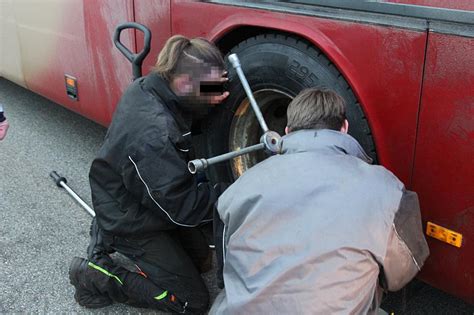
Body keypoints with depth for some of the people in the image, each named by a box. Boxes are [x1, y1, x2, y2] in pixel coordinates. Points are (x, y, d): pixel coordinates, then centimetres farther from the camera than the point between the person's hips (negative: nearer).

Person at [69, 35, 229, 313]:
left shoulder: (147, 87, -13)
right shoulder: (153, 136, -39)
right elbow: (183, 207, -30)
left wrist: (206, 102, -8)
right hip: (130, 223, -9)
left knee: (202, 260, 22)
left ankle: (109, 238, 22)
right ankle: (96, 277, 3)